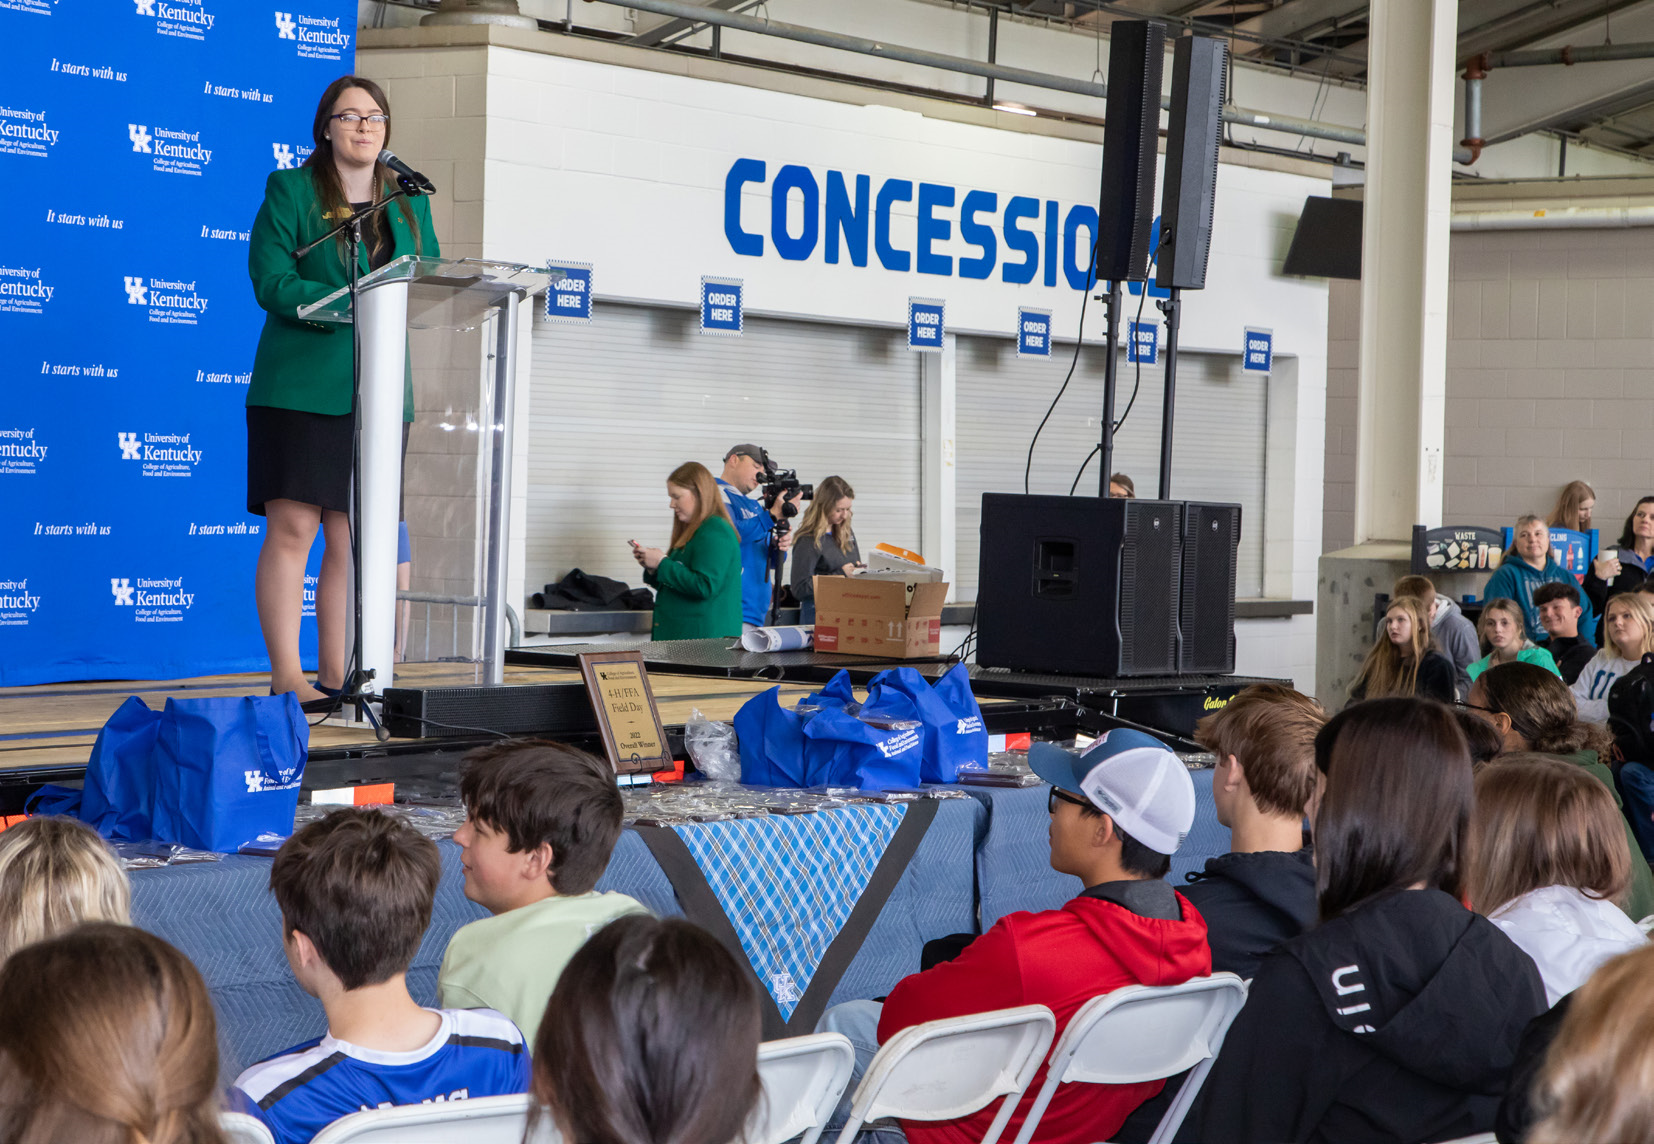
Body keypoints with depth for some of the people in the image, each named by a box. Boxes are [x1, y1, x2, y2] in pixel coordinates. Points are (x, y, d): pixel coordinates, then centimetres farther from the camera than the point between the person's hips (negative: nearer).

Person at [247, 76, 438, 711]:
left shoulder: (409, 203, 16)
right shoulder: (290, 192, 2)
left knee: (354, 539, 5)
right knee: (292, 530, -9)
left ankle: (336, 675, 9)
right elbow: (271, 283, -9)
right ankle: (287, 678, -7)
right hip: (302, 388, -5)